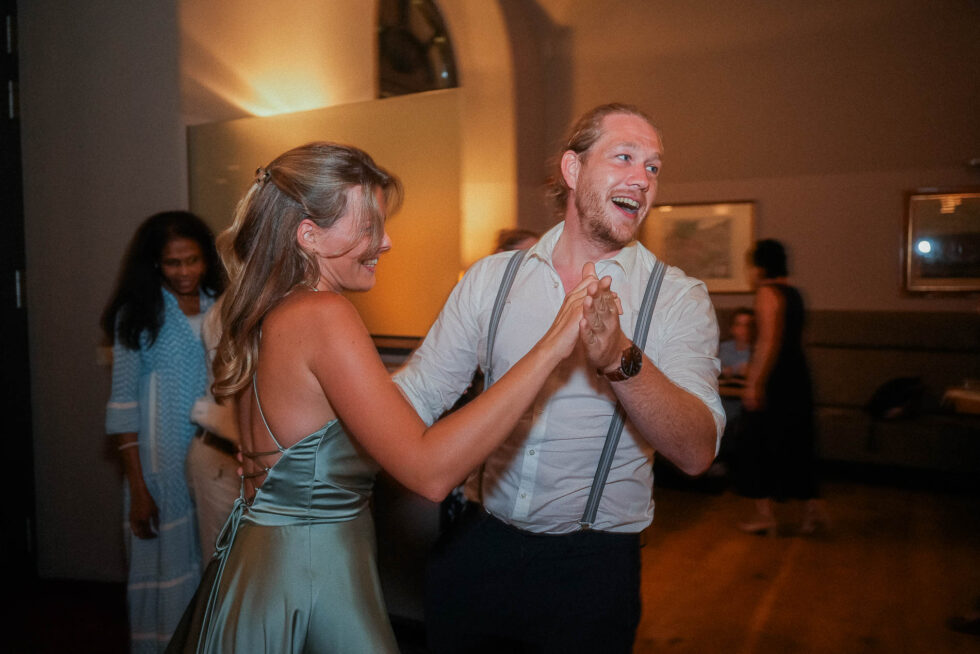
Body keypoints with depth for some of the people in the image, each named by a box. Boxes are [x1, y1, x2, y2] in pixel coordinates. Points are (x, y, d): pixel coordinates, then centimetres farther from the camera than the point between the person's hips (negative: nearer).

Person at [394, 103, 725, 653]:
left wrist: (620, 359, -36)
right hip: (476, 545, 3)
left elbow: (697, 452, -20)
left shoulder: (679, 298, -8)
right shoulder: (491, 278, 0)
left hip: (592, 565, -2)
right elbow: (416, 392, -1)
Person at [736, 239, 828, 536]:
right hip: (797, 377, 9)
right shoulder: (793, 293, 15)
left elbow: (769, 341, -21)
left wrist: (755, 383, -22)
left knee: (758, 444, 2)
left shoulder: (767, 292, -12)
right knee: (796, 444, 14)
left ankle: (765, 514, 7)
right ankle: (813, 508, 16)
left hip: (773, 380, -8)